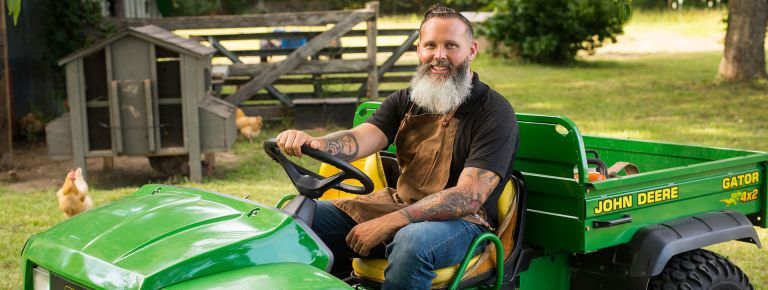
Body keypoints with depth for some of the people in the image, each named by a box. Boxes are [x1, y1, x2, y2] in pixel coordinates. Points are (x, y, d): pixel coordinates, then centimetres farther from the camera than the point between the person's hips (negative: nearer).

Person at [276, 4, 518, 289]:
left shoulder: (495, 112, -9)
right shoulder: (404, 101, 9)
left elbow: (469, 196, -18)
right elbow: (359, 140, -8)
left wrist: (389, 223, -26)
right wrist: (314, 143, -33)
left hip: (461, 221, -5)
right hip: (398, 204, 6)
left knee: (412, 241, -40)